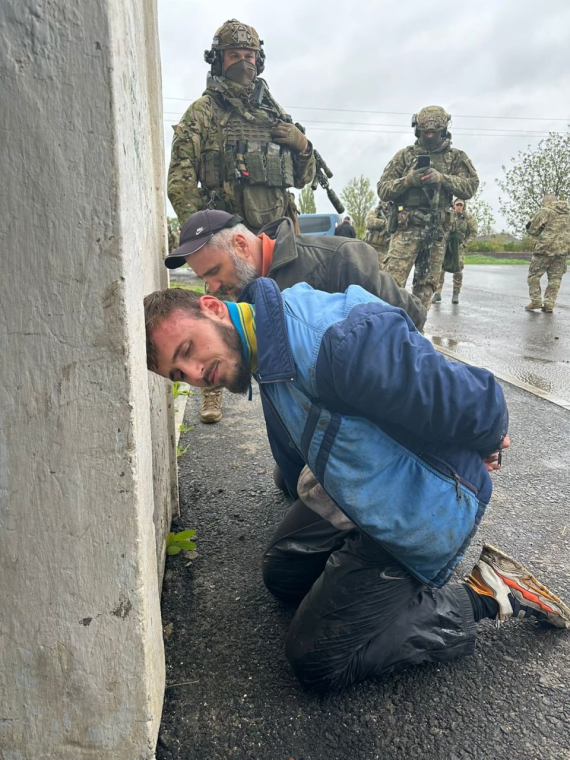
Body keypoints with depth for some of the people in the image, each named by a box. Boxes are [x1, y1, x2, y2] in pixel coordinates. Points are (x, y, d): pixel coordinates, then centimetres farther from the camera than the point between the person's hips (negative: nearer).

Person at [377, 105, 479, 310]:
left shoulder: (456, 157, 10)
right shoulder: (405, 155, 8)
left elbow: (470, 187, -2)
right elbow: (383, 189, 4)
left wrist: (442, 178, -16)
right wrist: (407, 180, -13)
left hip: (437, 231, 2)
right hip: (407, 227, -2)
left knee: (426, 285, 7)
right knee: (391, 280, -15)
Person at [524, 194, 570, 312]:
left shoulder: (544, 211, -4)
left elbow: (533, 230, -3)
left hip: (546, 248, -5)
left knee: (534, 275, 7)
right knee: (555, 278, 9)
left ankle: (536, 301, 1)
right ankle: (549, 305, 6)